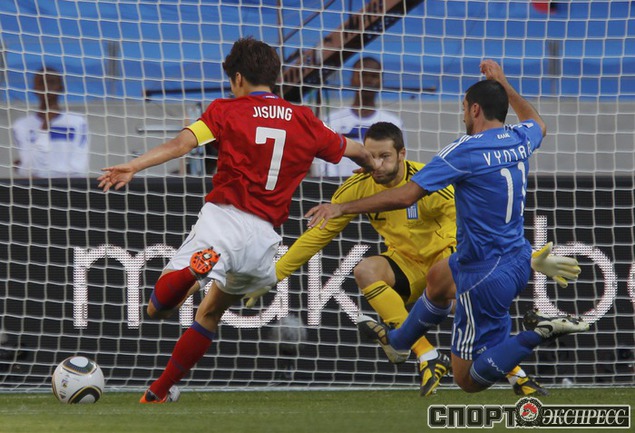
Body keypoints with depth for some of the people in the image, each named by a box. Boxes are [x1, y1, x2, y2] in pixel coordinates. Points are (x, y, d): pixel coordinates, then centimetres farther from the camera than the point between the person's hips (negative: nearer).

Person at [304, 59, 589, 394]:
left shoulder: (466, 150, -22)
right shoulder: (520, 139, -1)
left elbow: (404, 196, -25)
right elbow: (537, 124, 28)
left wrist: (342, 208, -17)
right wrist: (503, 84, 35)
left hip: (486, 276, -8)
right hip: (516, 258, 8)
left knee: (468, 381, 1)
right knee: (439, 275, 36)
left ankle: (539, 332, -16)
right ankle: (397, 340, 57)